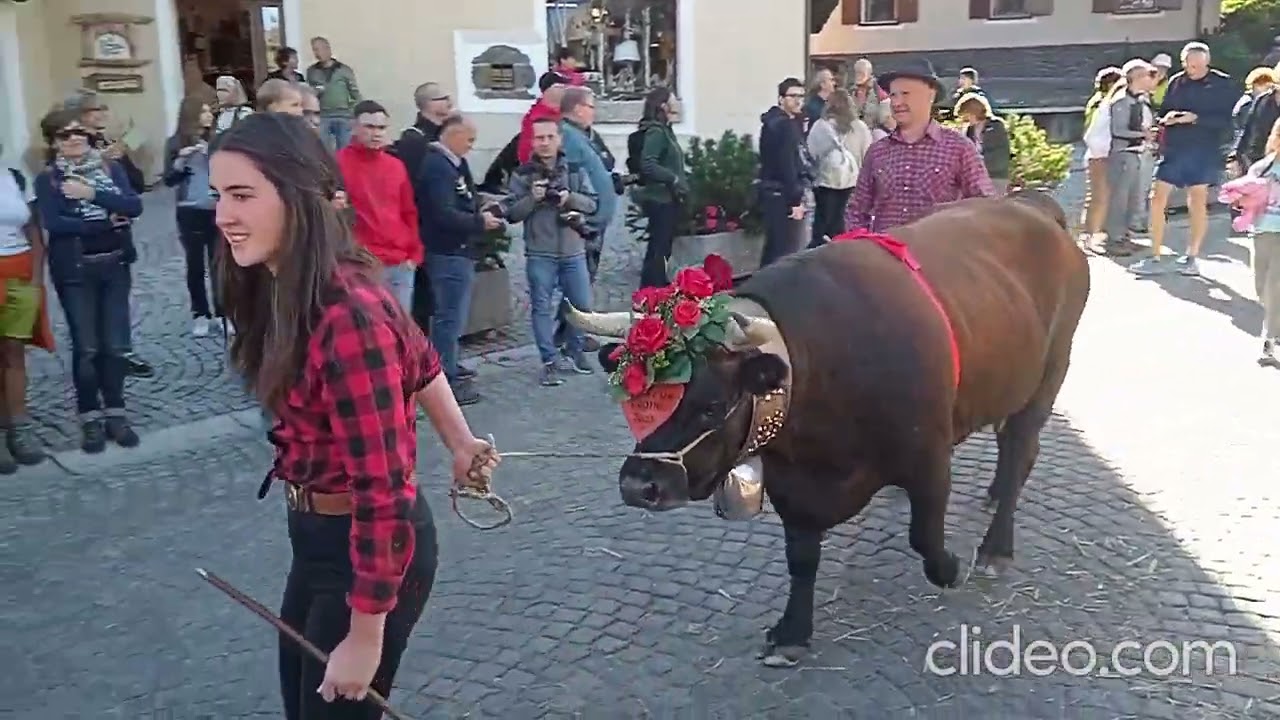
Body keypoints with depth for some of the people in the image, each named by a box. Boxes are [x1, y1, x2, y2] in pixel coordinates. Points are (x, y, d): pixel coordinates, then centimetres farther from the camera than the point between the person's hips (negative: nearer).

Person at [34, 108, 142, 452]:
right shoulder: (48, 178, -1)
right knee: (86, 348, -2)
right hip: (74, 271, -2)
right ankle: (90, 419, 10)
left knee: (115, 345, 3)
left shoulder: (111, 167, 7)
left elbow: (135, 206, -6)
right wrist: (107, 223, -12)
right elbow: (52, 223, -14)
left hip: (115, 266, 2)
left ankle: (115, 413, 15)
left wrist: (93, 194, -17)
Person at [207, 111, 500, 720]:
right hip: (316, 535, 9)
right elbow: (420, 360, 12)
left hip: (370, 550, -9)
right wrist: (462, 445, 19)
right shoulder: (286, 286, -2)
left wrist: (365, 637, -20)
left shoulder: (346, 317, -30)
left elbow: (383, 491, -27)